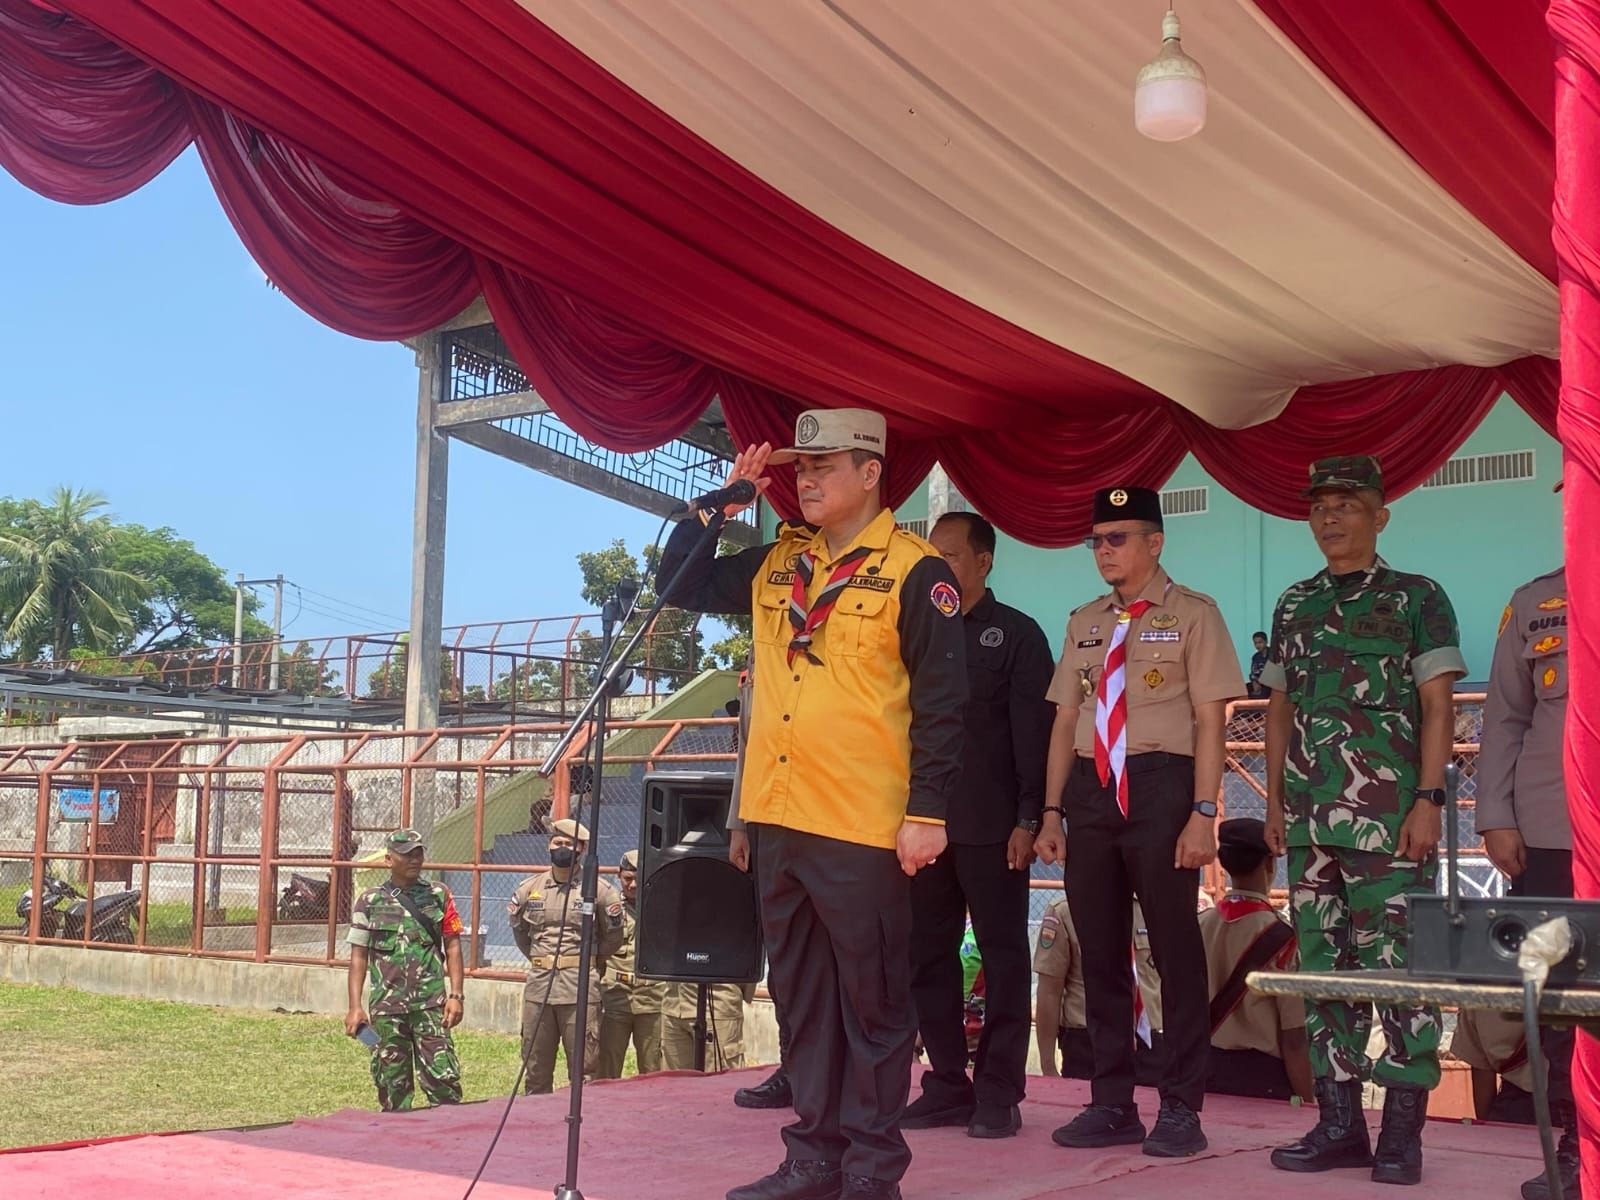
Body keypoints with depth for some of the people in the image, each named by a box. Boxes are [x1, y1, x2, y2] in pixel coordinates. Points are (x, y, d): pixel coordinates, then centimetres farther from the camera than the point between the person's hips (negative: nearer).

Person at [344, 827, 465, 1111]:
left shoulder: (439, 895, 7)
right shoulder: (369, 901, 6)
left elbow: (452, 947, 8)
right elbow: (358, 957, 6)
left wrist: (456, 995, -1)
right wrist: (355, 1007, 0)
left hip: (431, 1004, 0)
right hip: (386, 1006, 0)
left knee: (443, 1078, -7)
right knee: (392, 1086, 6)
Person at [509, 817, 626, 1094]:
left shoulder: (598, 890, 0)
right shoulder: (529, 888, 9)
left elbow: (615, 934, 8)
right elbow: (518, 929, 21)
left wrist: (589, 962, 3)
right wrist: (539, 960, 13)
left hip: (580, 988, -3)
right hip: (538, 986, 4)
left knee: (583, 1067, -1)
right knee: (535, 1066, 10)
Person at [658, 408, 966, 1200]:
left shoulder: (914, 572, -6)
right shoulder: (775, 564, 12)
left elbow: (942, 702, -9)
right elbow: (680, 585, 20)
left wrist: (928, 812, -14)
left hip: (862, 829, -6)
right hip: (778, 820, 7)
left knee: (872, 999, 4)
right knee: (802, 994, 14)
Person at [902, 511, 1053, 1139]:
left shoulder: (1016, 634, 2)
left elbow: (1034, 730, -5)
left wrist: (1029, 819, -12)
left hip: (992, 827, -5)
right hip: (924, 821, 5)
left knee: (1002, 956, 1)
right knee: (928, 957, 6)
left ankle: (999, 1093, 6)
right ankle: (947, 1085, 14)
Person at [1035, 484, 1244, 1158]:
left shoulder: (1192, 616, 0)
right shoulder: (1083, 623, 15)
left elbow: (1209, 720, -6)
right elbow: (1065, 721, 15)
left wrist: (1202, 813, -13)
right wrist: (1053, 811, 10)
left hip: (1161, 784, -5)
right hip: (1090, 789, 5)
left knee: (1174, 946, 1)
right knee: (1099, 949, 9)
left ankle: (1180, 1109, 11)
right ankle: (1112, 1103, 20)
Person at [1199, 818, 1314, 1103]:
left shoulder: (1199, 926, 4)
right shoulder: (1280, 934, -12)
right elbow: (1293, 1040, -12)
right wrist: (1309, 1104, -5)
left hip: (1204, 1077, 6)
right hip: (1262, 1079, -6)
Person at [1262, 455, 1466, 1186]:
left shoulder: (1417, 599, 2)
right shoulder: (1294, 607, 15)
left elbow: (1437, 708, -3)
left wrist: (1429, 800, -11)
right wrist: (1275, 799, 11)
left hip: (1389, 820, -5)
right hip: (1310, 822, 5)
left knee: (1399, 967, -5)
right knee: (1323, 968, 8)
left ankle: (1402, 1130, 3)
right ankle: (1338, 1122, 16)